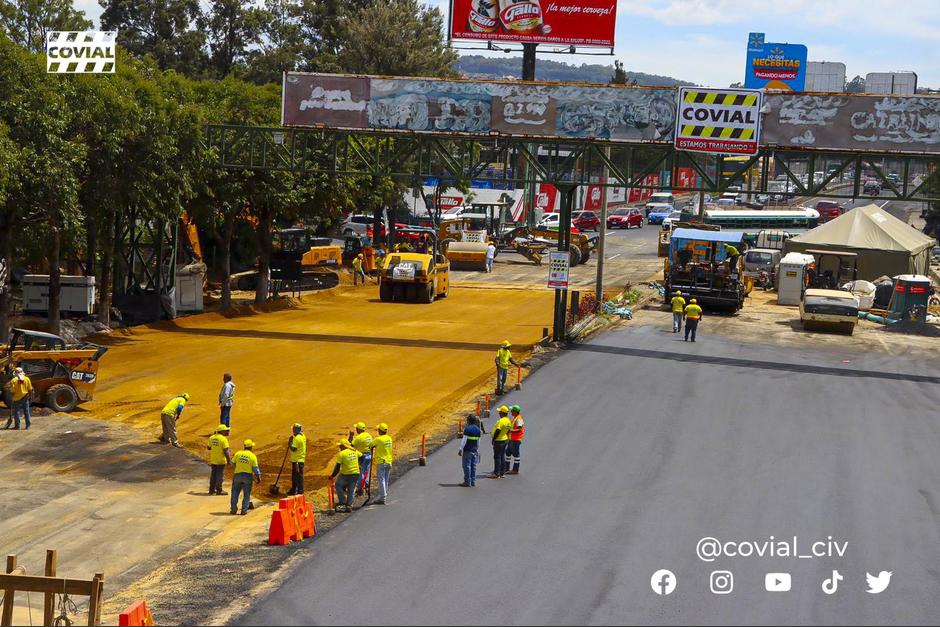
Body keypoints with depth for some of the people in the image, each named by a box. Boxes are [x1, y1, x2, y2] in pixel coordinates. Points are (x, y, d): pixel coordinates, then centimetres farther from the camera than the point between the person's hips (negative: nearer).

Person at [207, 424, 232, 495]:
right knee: (220, 475, 3)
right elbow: (226, 451, -19)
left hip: (213, 460, 6)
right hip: (221, 460, -6)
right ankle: (219, 490, 7)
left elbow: (208, 447, 11)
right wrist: (229, 460, -14)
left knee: (213, 474, 15)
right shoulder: (223, 439, -16)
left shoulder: (212, 438, 3)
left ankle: (212, 490, 20)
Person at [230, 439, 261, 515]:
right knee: (246, 494, 9)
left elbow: (232, 463, 6)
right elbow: (255, 468, -7)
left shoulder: (238, 453, -4)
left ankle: (234, 509, 12)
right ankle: (244, 510, 6)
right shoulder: (253, 456, -8)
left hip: (237, 475, 1)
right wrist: (258, 477, 5)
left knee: (235, 492, 13)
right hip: (248, 476, -1)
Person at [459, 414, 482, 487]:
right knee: (473, 466, 10)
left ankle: (467, 482, -4)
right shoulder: (478, 429, 11)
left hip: (467, 450, -7)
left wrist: (461, 449, -11)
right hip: (475, 450, 7)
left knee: (467, 466, -3)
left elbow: (464, 440, -14)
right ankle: (473, 481, 11)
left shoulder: (467, 429, -11)